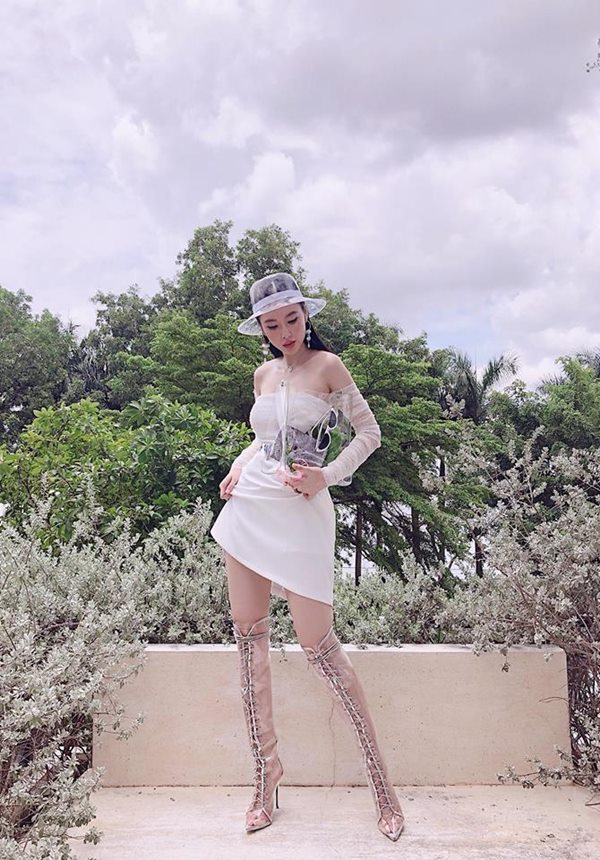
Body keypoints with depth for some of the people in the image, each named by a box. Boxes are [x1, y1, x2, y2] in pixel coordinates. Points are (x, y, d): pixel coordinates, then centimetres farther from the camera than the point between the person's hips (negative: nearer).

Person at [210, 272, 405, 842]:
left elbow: (369, 433, -1)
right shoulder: (263, 374, 13)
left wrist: (328, 475, -14)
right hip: (248, 504, 6)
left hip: (299, 512, -6)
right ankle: (266, 767, 22)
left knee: (318, 644, -6)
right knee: (248, 635, 7)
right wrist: (239, 466, 9)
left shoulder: (327, 364, -4)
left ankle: (378, 776, 9)